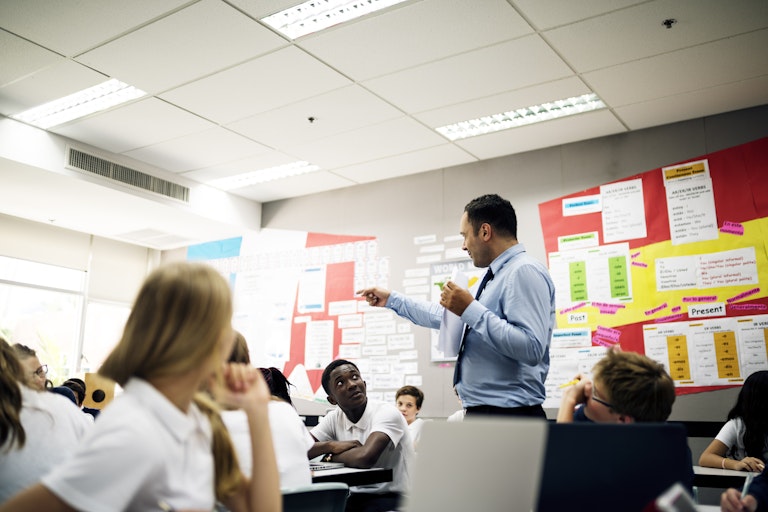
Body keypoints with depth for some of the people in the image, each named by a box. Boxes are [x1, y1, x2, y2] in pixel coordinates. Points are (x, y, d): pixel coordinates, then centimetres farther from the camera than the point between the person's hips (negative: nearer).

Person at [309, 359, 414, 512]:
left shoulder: (387, 413, -14)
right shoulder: (334, 418, 5)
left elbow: (366, 457, -30)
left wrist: (331, 457, -12)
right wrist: (330, 446, -18)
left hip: (392, 499, -6)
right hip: (356, 498, 6)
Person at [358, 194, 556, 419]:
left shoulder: (525, 272, -15)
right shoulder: (498, 276, 17)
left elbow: (531, 348, -26)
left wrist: (471, 310, -22)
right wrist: (392, 299, 31)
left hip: (509, 415, -10)